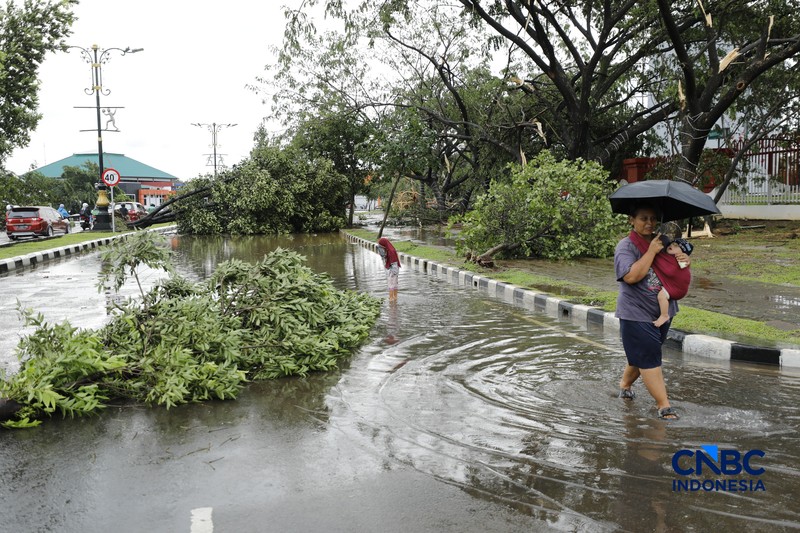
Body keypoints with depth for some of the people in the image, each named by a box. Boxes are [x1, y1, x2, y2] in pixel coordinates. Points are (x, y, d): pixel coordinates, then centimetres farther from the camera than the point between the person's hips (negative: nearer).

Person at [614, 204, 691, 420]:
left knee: (641, 356, 17)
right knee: (649, 359, -5)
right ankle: (664, 405, 1)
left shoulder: (663, 242, 10)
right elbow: (631, 276, -26)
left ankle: (625, 384, 38)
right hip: (636, 313, -7)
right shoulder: (626, 246, -12)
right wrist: (652, 251, -24)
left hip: (662, 312, 7)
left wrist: (685, 260, -3)